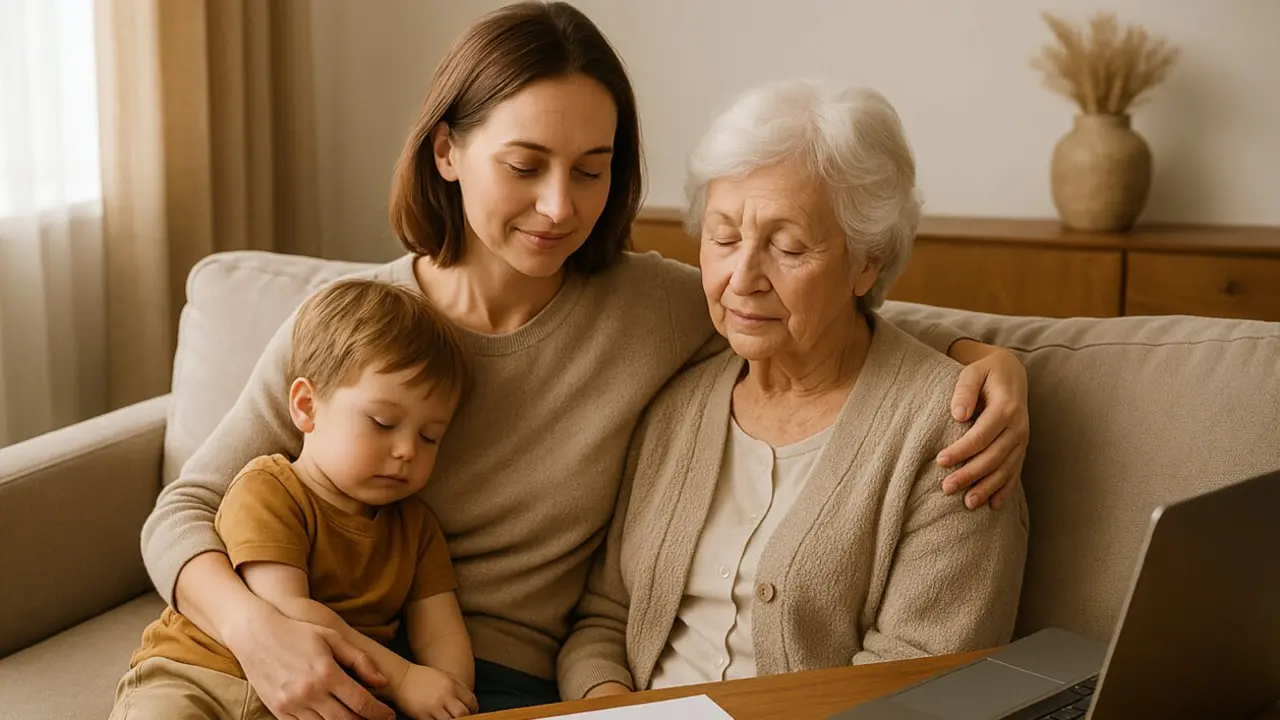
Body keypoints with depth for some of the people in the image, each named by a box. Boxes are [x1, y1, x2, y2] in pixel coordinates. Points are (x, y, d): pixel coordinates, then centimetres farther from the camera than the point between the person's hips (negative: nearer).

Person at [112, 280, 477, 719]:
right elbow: (285, 611, -17)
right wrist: (400, 679, -20)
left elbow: (442, 636, 6)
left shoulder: (415, 526, 14)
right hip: (194, 679, -3)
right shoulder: (266, 491, -6)